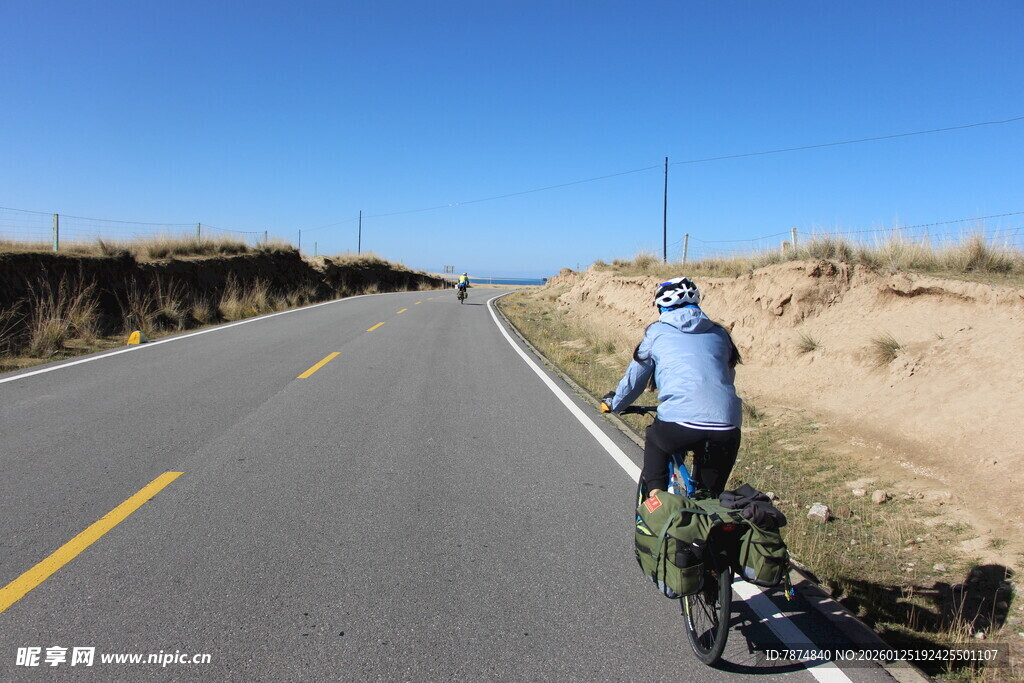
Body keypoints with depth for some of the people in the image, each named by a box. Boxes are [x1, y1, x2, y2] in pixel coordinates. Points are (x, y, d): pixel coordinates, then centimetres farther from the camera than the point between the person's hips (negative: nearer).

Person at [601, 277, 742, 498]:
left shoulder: (657, 332, 13)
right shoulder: (719, 333, 22)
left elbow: (634, 378, 21)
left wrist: (614, 403, 40)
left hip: (681, 423, -3)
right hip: (727, 428, 3)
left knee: (654, 441, 31)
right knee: (711, 490, 26)